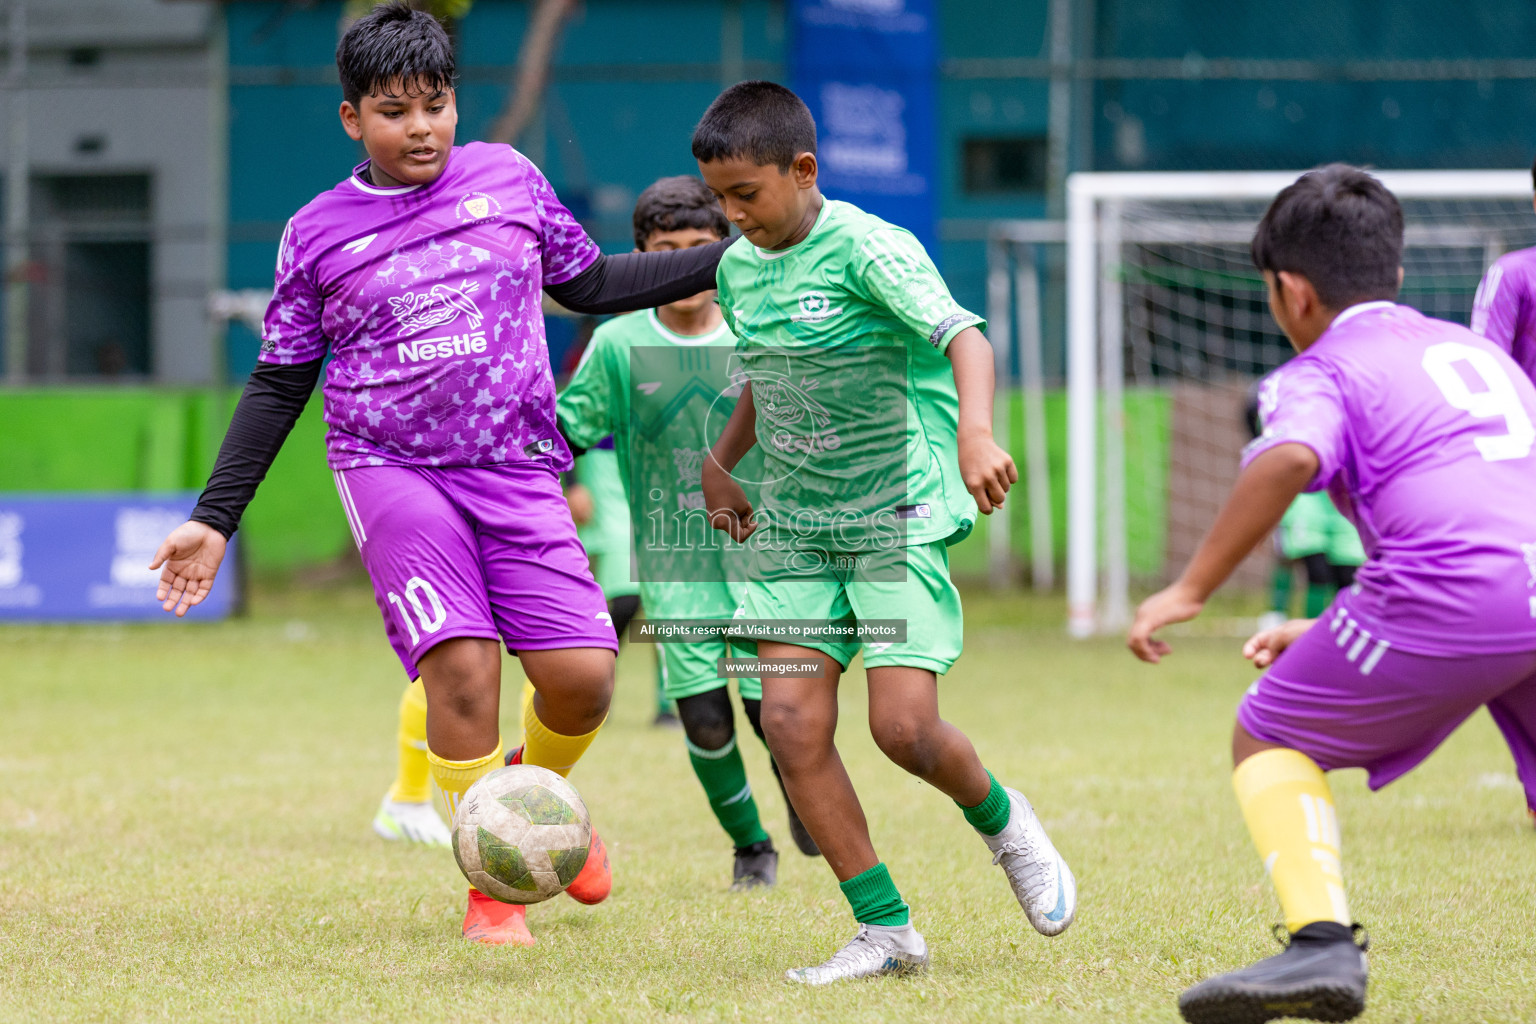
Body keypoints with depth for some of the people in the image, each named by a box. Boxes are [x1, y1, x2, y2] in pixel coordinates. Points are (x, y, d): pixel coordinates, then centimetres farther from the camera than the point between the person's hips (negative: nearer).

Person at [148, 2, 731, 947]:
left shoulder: (507, 178, 8)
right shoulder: (318, 235, 3)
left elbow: (588, 283, 20)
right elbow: (279, 384, 10)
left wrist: (736, 257, 15)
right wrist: (214, 520, 7)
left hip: (517, 471, 2)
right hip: (392, 468, -2)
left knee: (581, 673, -11)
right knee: (462, 662, -21)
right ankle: (493, 887, -4)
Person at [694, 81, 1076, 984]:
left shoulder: (870, 250, -16)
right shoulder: (739, 269, 7)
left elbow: (963, 337, -30)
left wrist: (974, 433, -47)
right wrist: (721, 463, 23)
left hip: (899, 519, -6)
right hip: (795, 529, 6)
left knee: (904, 727, -14)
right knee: (792, 722, -8)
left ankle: (1001, 821, 20)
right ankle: (886, 931, 0)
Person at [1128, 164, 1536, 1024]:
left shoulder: (1321, 371, 13)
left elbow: (1289, 460, -12)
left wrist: (1191, 589, -7)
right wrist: (1331, 635, 41)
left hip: (1461, 594, -6)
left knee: (1271, 738, 13)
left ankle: (1322, 942, -8)